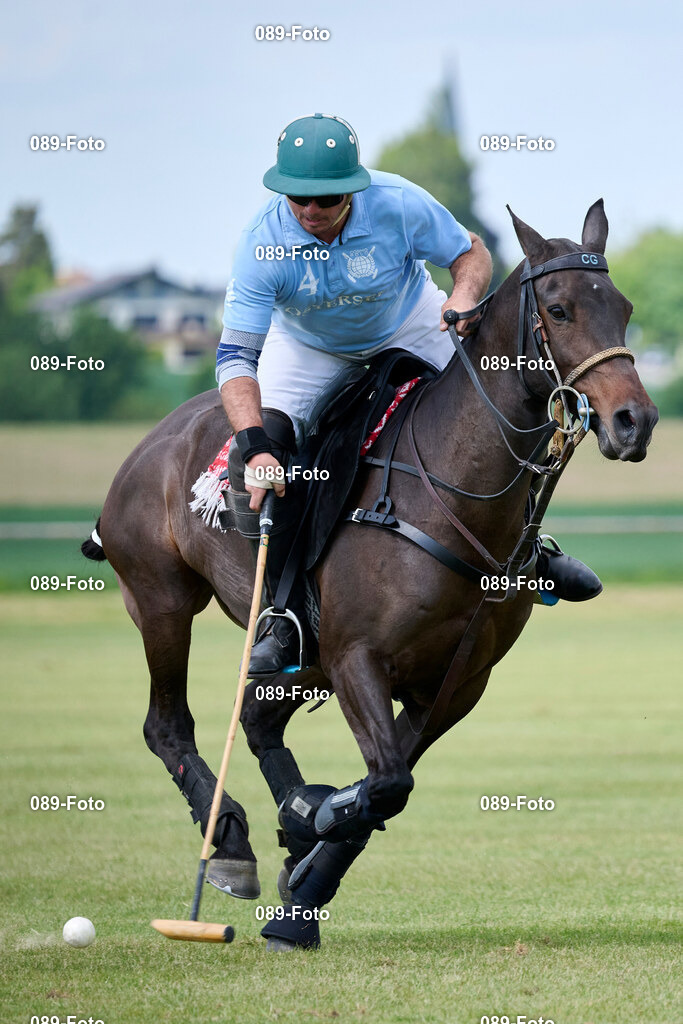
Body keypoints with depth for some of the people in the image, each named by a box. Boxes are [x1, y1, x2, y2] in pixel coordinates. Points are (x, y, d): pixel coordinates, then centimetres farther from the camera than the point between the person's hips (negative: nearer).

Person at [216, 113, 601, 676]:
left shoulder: (399, 204, -33)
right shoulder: (263, 241, -34)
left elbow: (470, 251, -15)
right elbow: (236, 356, -36)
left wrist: (465, 293, -40)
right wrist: (255, 446, -50)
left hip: (408, 327, 1)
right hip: (308, 348, -1)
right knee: (258, 461, -21)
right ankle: (289, 616, -8)